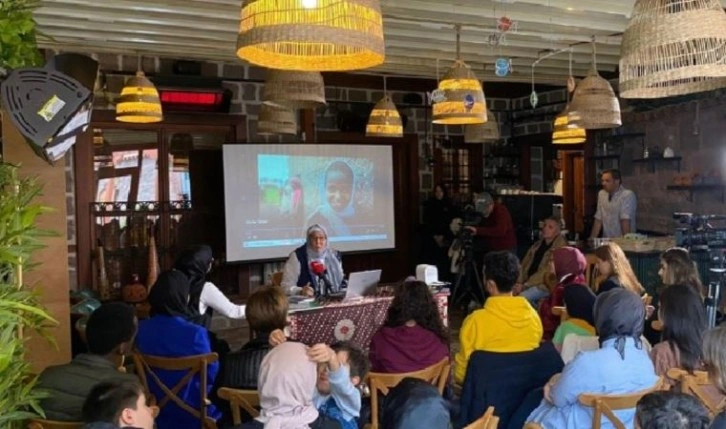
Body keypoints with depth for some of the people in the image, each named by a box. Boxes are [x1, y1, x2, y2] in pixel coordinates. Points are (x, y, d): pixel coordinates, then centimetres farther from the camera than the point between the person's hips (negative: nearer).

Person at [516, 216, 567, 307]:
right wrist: (520, 282, -5)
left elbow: (547, 273, -16)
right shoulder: (538, 245, 16)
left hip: (545, 285, -7)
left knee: (521, 298, -31)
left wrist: (525, 285, -17)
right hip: (529, 282, 7)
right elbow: (525, 264, 12)